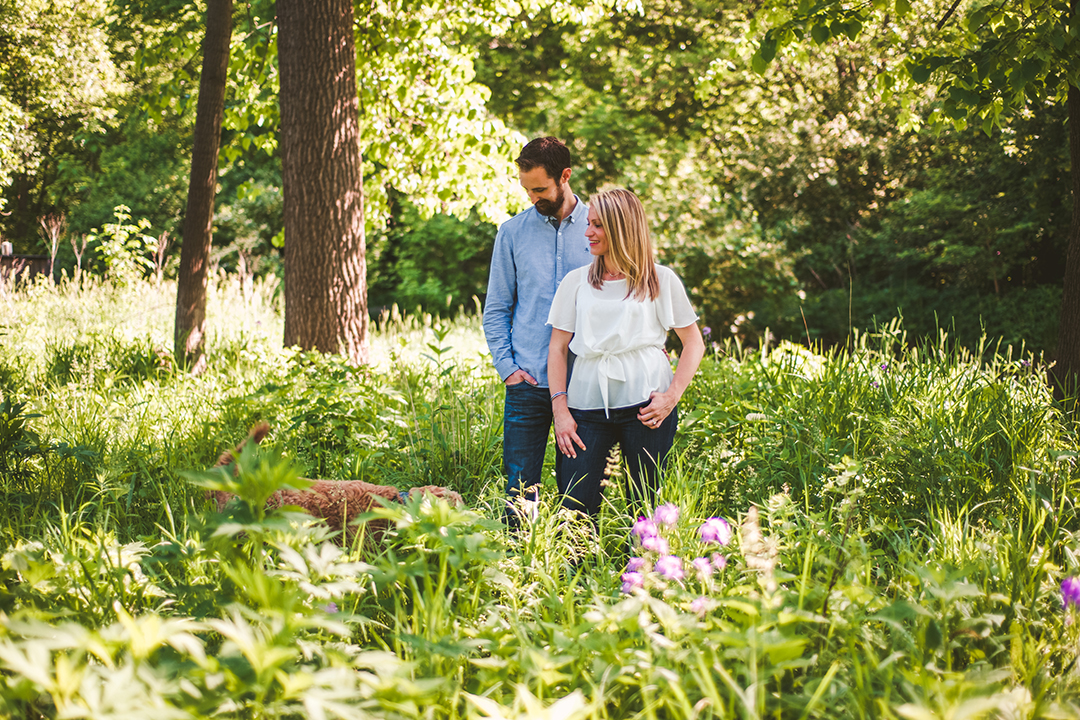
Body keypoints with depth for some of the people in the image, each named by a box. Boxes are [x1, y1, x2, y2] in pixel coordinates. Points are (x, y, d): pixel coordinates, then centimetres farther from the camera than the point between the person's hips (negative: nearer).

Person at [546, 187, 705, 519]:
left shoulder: (661, 280, 8)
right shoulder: (575, 281, 15)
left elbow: (694, 343, 9)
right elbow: (557, 348, 13)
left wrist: (672, 397, -5)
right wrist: (560, 410, 2)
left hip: (645, 406, -2)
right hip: (588, 404, 2)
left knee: (645, 507, 1)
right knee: (574, 510, -7)